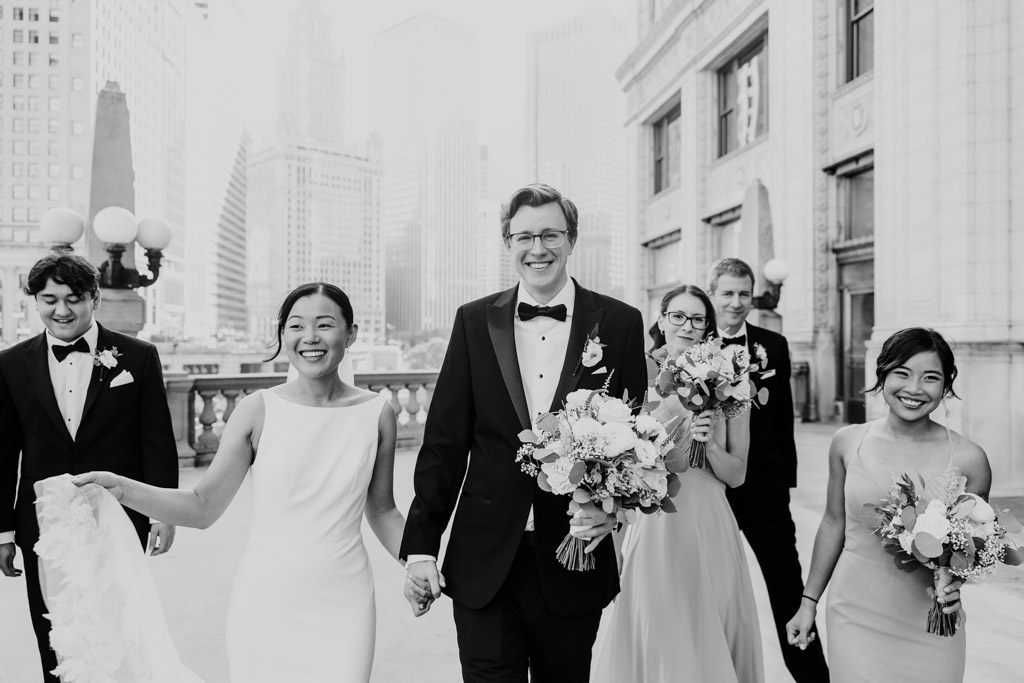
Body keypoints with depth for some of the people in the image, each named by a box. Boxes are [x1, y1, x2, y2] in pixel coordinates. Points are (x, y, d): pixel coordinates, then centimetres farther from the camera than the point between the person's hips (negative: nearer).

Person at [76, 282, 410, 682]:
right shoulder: (257, 410, -6)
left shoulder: (376, 413, -3)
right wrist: (122, 489, -13)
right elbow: (203, 507, -2)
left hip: (342, 605, 1)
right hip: (266, 601, 0)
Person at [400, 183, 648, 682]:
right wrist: (421, 546, -1)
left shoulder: (620, 323, -1)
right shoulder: (474, 322, 1)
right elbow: (444, 442, 1)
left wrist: (614, 507, -14)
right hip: (484, 565, 0)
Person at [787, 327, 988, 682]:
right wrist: (809, 600, 8)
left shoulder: (969, 460, -10)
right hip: (855, 614, 1)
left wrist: (956, 580, -16)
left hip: (930, 624, 0)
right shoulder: (847, 442, -5)